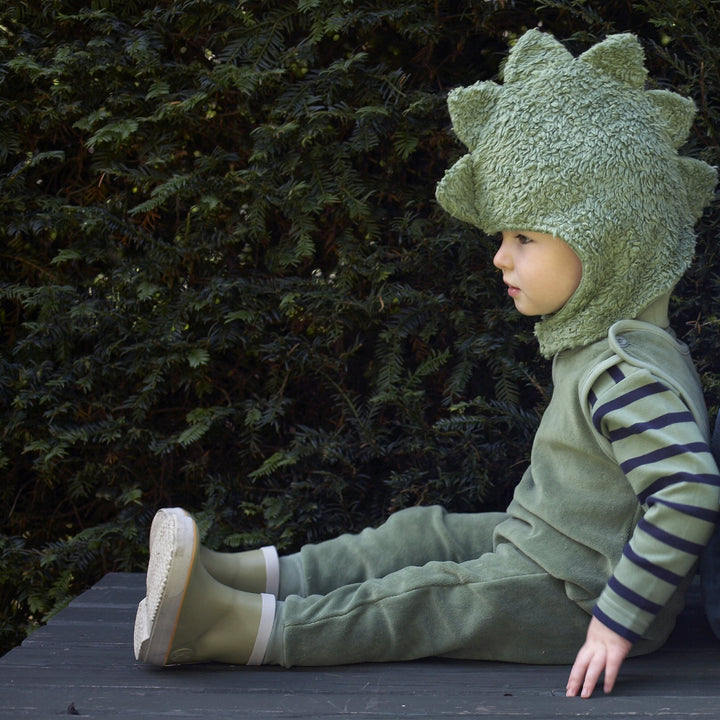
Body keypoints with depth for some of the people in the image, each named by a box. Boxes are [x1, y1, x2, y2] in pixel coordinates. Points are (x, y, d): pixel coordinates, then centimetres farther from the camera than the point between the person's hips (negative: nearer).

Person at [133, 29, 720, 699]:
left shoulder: (629, 372, -28)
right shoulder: (592, 345, 6)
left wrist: (620, 619, -34)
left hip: (579, 598, -10)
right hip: (541, 545, 10)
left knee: (428, 603, -14)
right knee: (423, 532, 7)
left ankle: (232, 627, -18)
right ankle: (250, 576, 4)